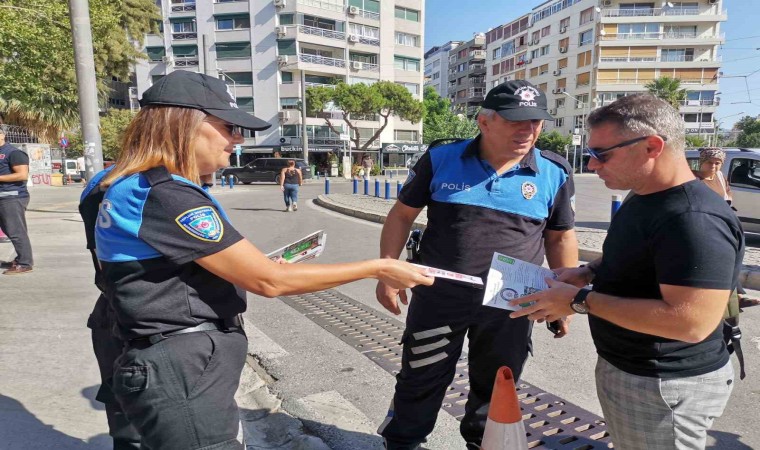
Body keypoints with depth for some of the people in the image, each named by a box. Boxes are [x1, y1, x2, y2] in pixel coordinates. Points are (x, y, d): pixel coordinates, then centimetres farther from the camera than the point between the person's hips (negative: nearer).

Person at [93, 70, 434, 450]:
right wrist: (378, 268, -18)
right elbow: (269, 281, -25)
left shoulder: (137, 189, 9)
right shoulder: (165, 196, -24)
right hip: (182, 378, -10)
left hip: (182, 369, 10)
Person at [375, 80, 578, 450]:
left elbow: (561, 238, 8)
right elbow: (402, 215, 1)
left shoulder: (554, 174, -3)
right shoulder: (441, 159, -6)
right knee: (419, 382, 15)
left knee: (494, 390, 20)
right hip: (438, 297, 0)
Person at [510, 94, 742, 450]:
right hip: (623, 368, 9)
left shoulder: (695, 220, -28)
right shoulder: (643, 199, 4)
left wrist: (580, 300, -28)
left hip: (664, 387, -9)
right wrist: (588, 272, 0)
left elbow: (692, 321, -32)